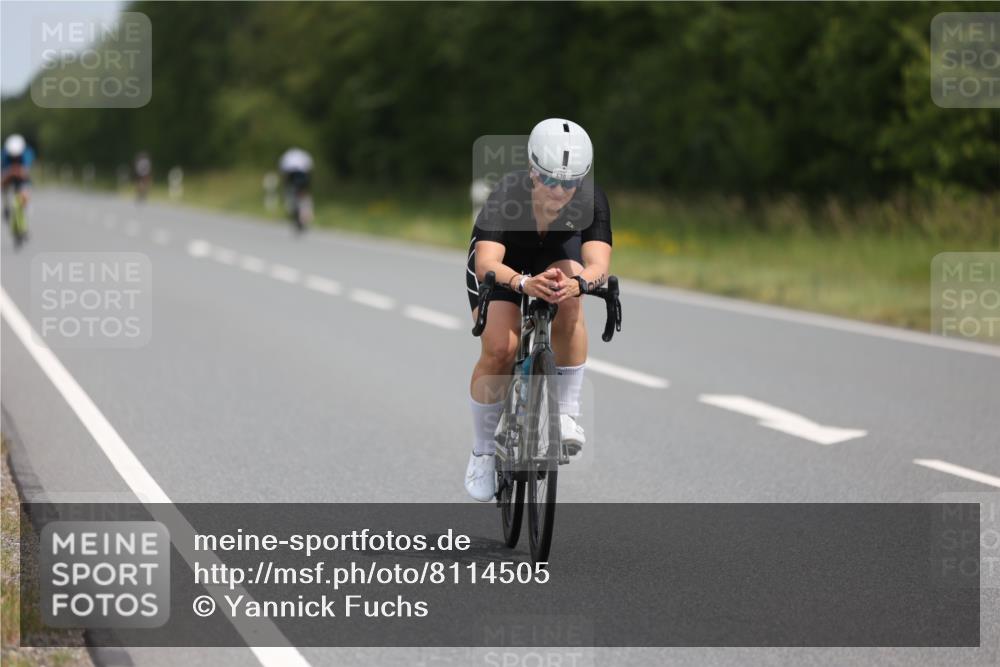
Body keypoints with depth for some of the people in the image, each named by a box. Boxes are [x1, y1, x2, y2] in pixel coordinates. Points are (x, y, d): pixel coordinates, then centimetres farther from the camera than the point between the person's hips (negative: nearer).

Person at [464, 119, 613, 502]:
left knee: (568, 302, -33)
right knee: (499, 350, -21)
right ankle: (483, 451, 1)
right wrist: (523, 283, -70)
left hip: (557, 257, 2)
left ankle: (568, 413, -21)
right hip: (504, 265, -1)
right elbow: (487, 262, -50)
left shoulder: (591, 200, -32)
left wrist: (579, 282, -69)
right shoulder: (507, 195, -37)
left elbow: (599, 263, -45)